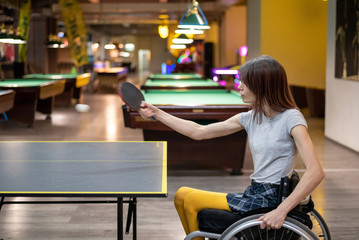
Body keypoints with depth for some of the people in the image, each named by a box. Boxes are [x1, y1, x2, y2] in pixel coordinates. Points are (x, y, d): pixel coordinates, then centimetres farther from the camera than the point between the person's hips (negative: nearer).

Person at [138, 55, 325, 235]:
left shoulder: (291, 118, -15)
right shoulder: (250, 118, 7)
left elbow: (316, 172, -23)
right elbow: (198, 132, 12)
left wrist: (281, 211, -30)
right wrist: (156, 113, 11)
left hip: (269, 200, -7)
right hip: (253, 194, 7)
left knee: (185, 197, -4)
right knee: (183, 196, 9)